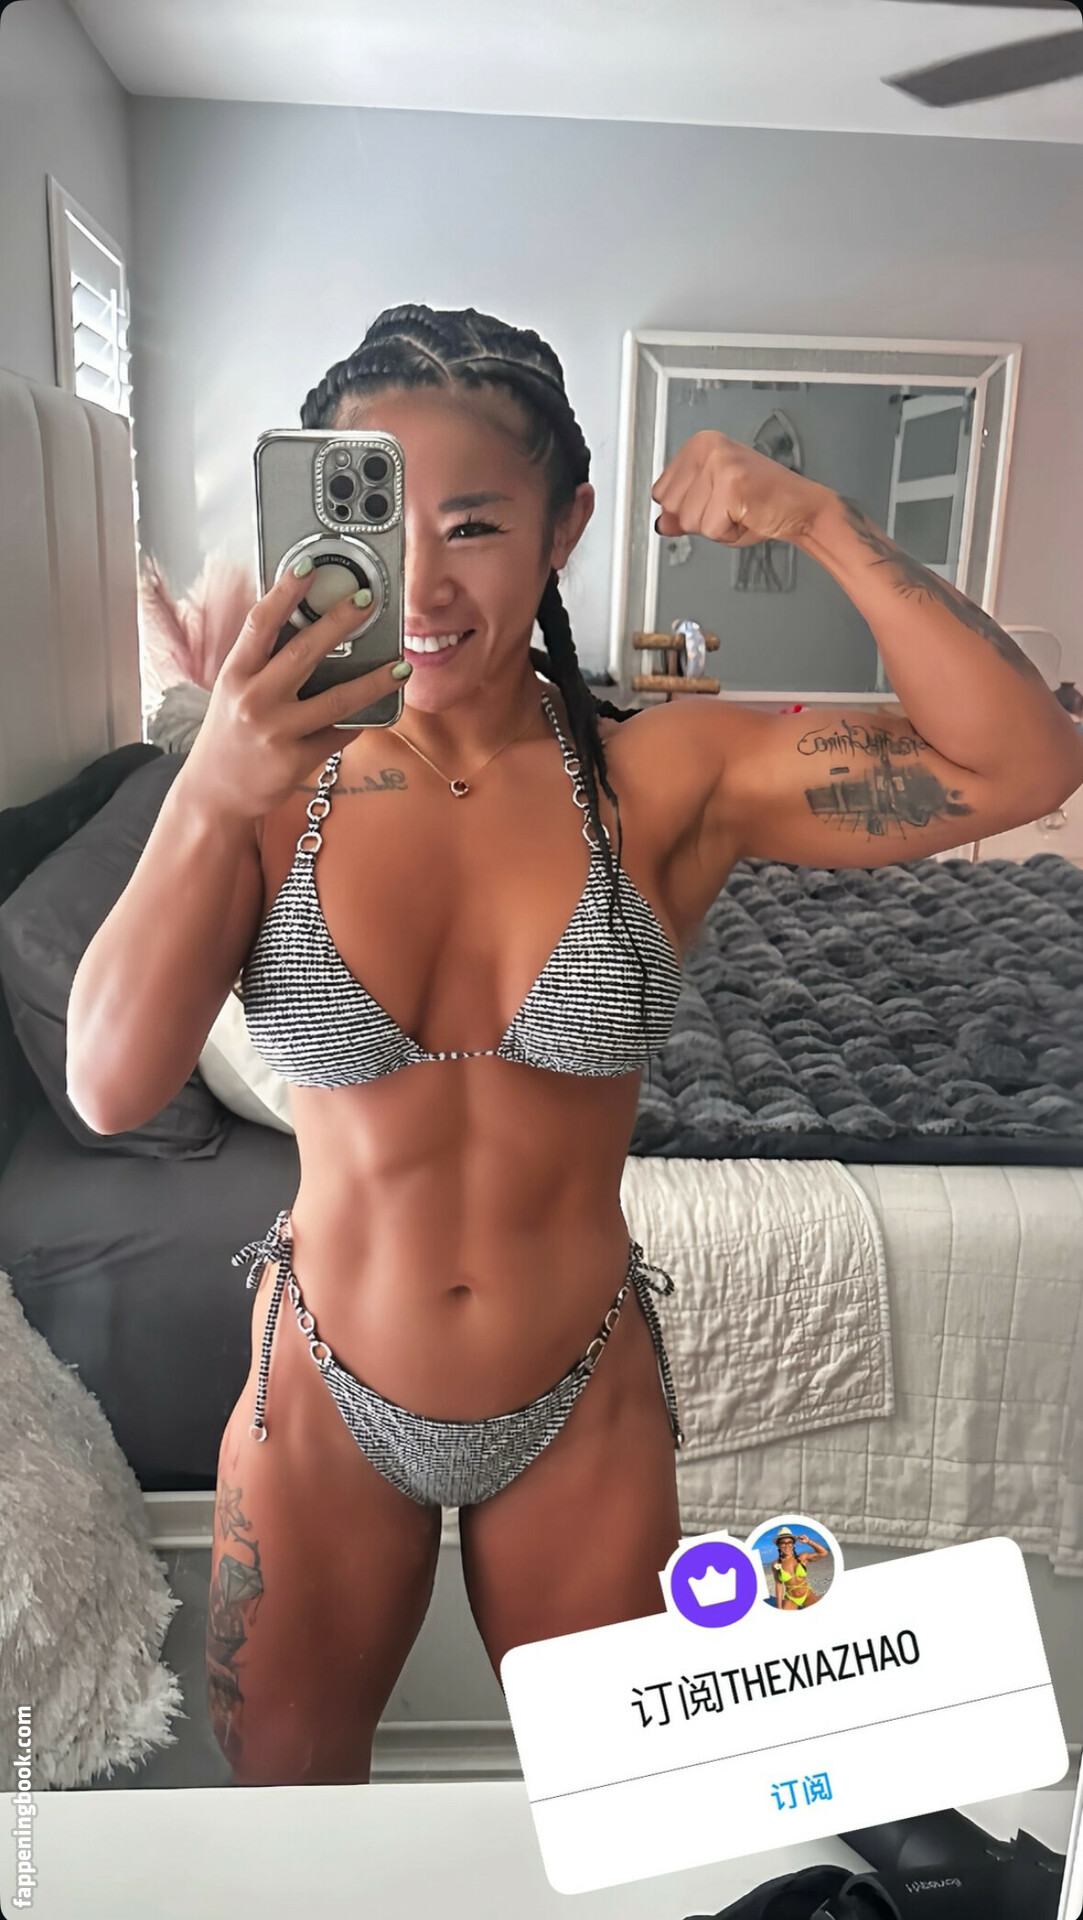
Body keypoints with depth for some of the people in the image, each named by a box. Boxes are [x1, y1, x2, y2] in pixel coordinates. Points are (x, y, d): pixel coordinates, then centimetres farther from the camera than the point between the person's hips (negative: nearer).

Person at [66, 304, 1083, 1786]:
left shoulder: (662, 777, -15)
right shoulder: (280, 784, -14)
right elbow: (111, 1088, -22)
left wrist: (826, 526, -27)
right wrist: (207, 801, -35)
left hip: (583, 1405, 0)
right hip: (323, 1397, 1)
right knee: (281, 1771, 26)